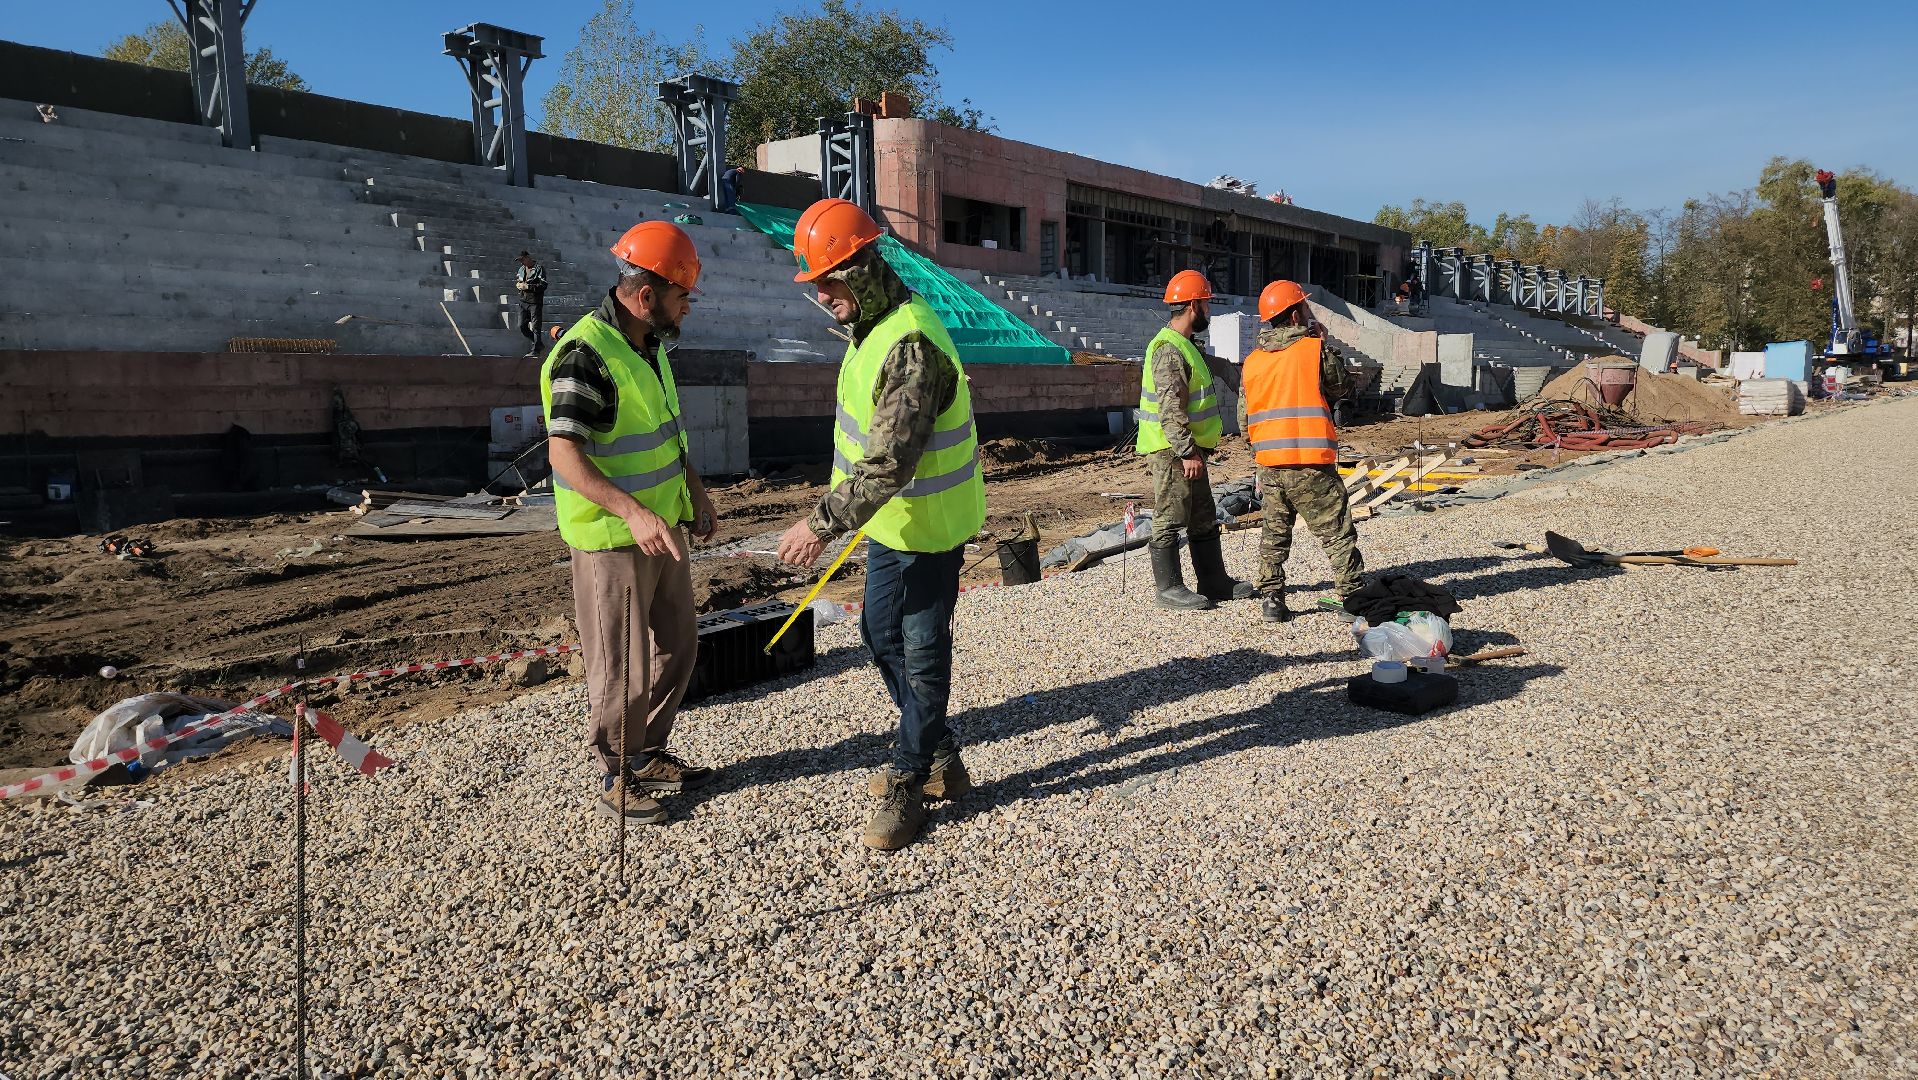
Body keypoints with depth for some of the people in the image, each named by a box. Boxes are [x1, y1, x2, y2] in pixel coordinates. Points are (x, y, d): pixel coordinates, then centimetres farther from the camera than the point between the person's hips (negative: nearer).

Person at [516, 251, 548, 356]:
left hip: (535, 303, -7)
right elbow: (517, 281, 27)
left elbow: (543, 285, -16)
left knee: (535, 327, -4)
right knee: (522, 326, 7)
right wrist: (518, 284, 2)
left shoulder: (539, 269, -8)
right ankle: (538, 344, 22)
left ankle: (535, 350, 2)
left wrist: (527, 286, -19)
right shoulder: (521, 269, 14)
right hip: (523, 301, 7)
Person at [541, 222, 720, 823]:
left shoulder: (649, 344, 8)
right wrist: (634, 513, -38)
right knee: (623, 668, 1)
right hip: (612, 538, -9)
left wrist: (696, 493, 16)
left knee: (677, 645, 18)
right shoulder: (586, 355, -22)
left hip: (661, 526, 9)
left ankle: (649, 754, 35)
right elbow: (564, 456, -29)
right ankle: (615, 781, 19)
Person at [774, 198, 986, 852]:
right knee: (880, 634, 18)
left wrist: (824, 523, -31)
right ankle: (940, 758, 32)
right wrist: (845, 512, 22)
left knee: (922, 652, 2)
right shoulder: (876, 325, 6)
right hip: (890, 520, 11)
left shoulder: (912, 346, -27)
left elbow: (891, 460, -33)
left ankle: (909, 783, 17)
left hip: (928, 528, -11)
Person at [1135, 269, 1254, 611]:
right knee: (1170, 520, -2)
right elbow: (1170, 410, -25)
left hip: (1189, 449, 11)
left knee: (1203, 519, 16)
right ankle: (1167, 588, 5)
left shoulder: (1184, 345, 16)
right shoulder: (1168, 350, -18)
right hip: (1171, 452, -11)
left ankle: (1213, 580, 24)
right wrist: (1187, 452, -26)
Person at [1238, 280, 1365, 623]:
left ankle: (1272, 600, 16)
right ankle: (1355, 598, 7)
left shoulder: (1252, 361, 7)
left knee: (1274, 534, 16)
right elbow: (1342, 386, 9)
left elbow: (1244, 419, 10)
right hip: (1312, 465, -4)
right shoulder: (1316, 349, -7)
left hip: (1269, 464, 5)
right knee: (1338, 534, 5)